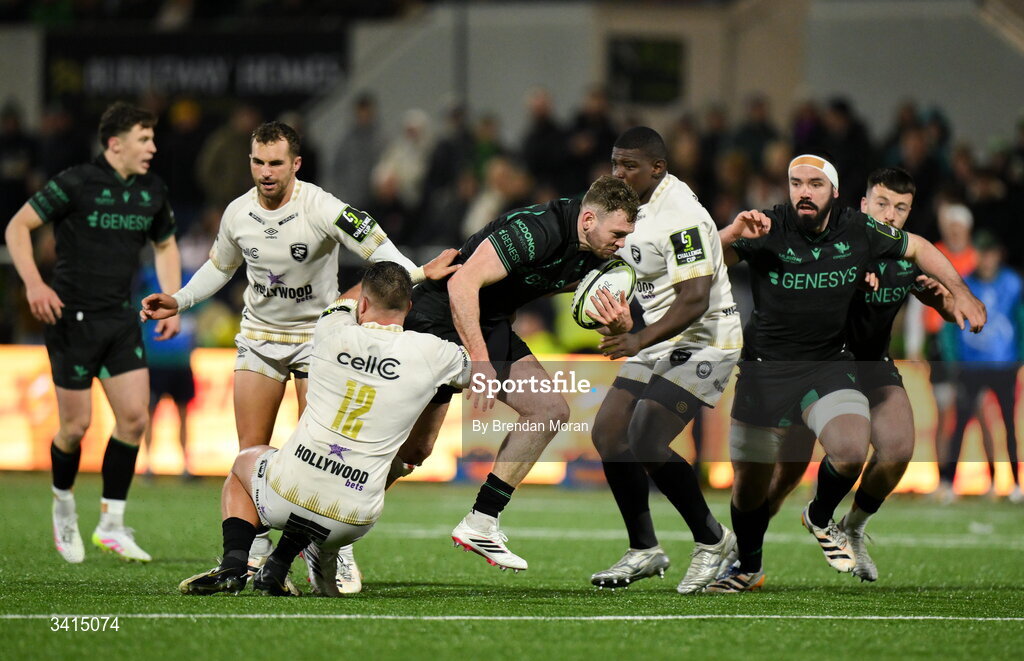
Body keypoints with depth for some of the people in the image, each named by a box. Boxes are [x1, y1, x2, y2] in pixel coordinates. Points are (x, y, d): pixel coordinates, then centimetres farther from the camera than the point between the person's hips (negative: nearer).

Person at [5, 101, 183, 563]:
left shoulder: (151, 192, 6)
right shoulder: (76, 183, -12)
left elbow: (165, 246, 22)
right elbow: (18, 226, -8)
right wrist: (33, 284, -19)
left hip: (121, 318, 5)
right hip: (73, 317, -5)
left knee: (134, 416, -6)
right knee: (77, 425, -2)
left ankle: (111, 523, 2)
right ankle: (63, 501, 26)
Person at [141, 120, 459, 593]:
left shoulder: (322, 209, -21)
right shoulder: (237, 214, -5)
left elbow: (377, 249, -26)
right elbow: (220, 266, 15)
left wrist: (416, 273, -42)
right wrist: (179, 302, 6)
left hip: (317, 334, -4)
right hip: (259, 336, 4)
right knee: (250, 452, 0)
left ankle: (337, 555, 1)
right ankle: (256, 556, 13)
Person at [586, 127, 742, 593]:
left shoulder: (680, 218, -23)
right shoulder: (635, 205, 8)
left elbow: (695, 299, -29)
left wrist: (640, 340, -35)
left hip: (702, 341, -10)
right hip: (661, 340, 10)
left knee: (646, 442, -19)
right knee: (609, 434, 3)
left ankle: (713, 541, -2)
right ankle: (644, 551, 13)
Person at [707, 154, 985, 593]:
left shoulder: (858, 231, -6)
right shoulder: (766, 230, -12)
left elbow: (918, 249, 11)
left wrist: (959, 292, 4)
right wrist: (732, 234, -35)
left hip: (829, 365, 1)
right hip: (765, 368, -1)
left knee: (851, 452, -25)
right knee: (749, 485, 6)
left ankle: (820, 519, 8)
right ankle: (748, 569, 33)